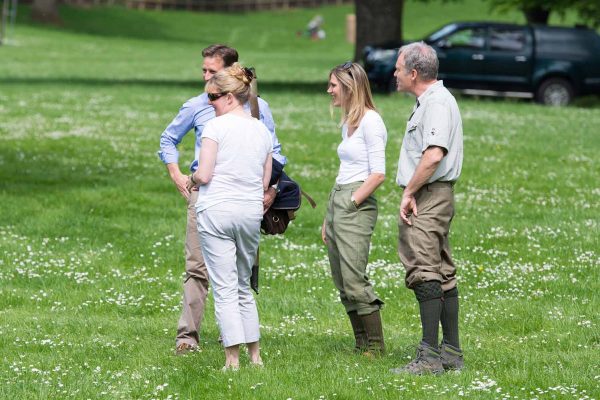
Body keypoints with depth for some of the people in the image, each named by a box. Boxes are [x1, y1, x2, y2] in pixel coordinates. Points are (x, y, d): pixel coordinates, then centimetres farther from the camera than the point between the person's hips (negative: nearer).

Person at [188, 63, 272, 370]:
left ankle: (232, 359, -7)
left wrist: (192, 180, 9)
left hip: (217, 210, -6)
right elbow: (265, 183, 12)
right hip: (251, 212, 6)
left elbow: (204, 175, -12)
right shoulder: (262, 130, 9)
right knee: (243, 286, 18)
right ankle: (254, 354, 19)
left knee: (225, 289, -4)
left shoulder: (216, 126, -9)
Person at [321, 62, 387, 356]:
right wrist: (329, 218, 17)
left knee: (354, 282, -11)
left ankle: (376, 348, -5)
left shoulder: (370, 122, -10)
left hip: (357, 205, -9)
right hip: (337, 199, 9)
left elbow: (378, 174, -16)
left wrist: (350, 205, -15)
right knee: (343, 284, 8)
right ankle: (361, 345, 12)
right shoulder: (347, 123, 17)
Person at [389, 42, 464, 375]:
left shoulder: (437, 102, -15)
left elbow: (433, 156, -27)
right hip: (433, 198, 11)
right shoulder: (428, 101, 19)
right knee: (443, 274, 11)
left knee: (424, 273, -14)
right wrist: (411, 194, 14)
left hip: (427, 198, -11)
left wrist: (408, 193, -18)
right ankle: (452, 353, 15)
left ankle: (429, 357, -17)